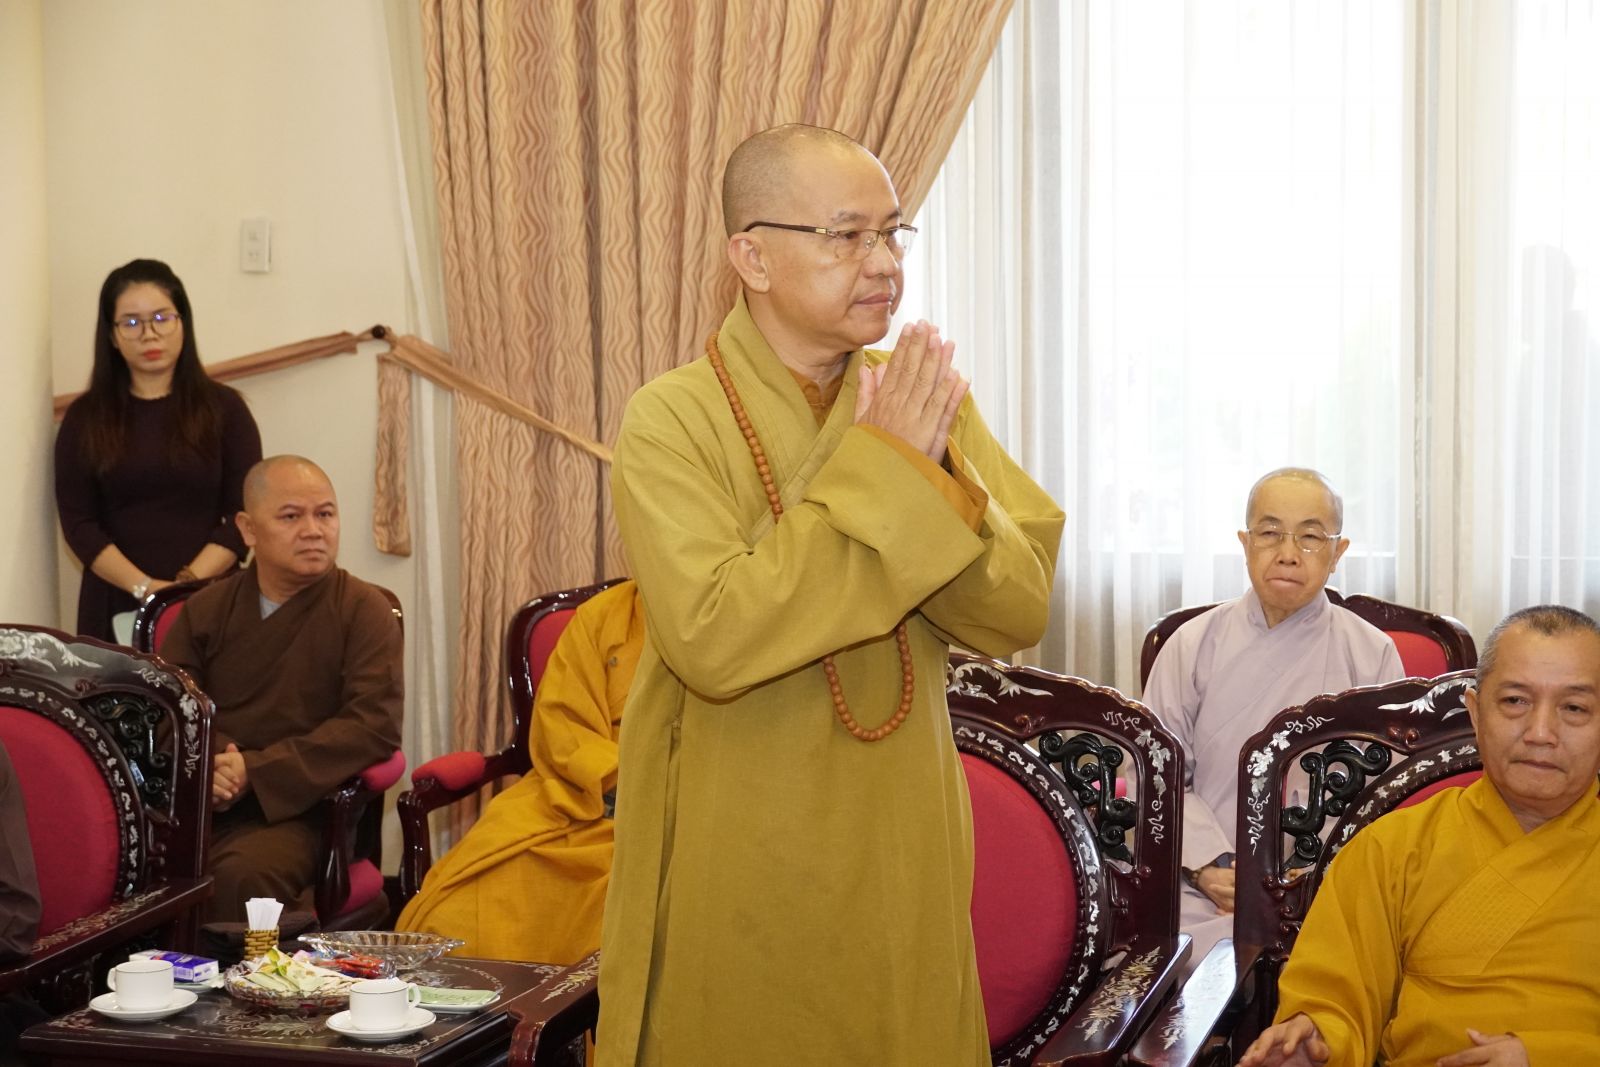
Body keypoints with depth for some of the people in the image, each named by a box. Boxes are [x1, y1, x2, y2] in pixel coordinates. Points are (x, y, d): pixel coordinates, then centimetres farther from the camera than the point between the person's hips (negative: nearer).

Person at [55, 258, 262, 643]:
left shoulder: (224, 408, 3)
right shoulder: (85, 417, 5)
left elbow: (246, 512, -2)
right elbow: (77, 521, -1)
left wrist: (189, 583, -14)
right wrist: (144, 588, -13)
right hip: (116, 604, 1)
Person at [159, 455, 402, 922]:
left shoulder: (363, 609, 4)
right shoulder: (205, 611, 16)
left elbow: (375, 723, -9)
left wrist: (256, 770, -15)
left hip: (294, 808, -3)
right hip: (197, 803, 3)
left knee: (242, 875, -36)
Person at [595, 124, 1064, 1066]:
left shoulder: (924, 399, 2)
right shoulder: (674, 418, -12)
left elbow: (1021, 609, -4)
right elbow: (712, 639, -25)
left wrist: (931, 477, -20)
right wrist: (878, 475, -22)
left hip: (900, 860, 4)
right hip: (736, 874, -4)